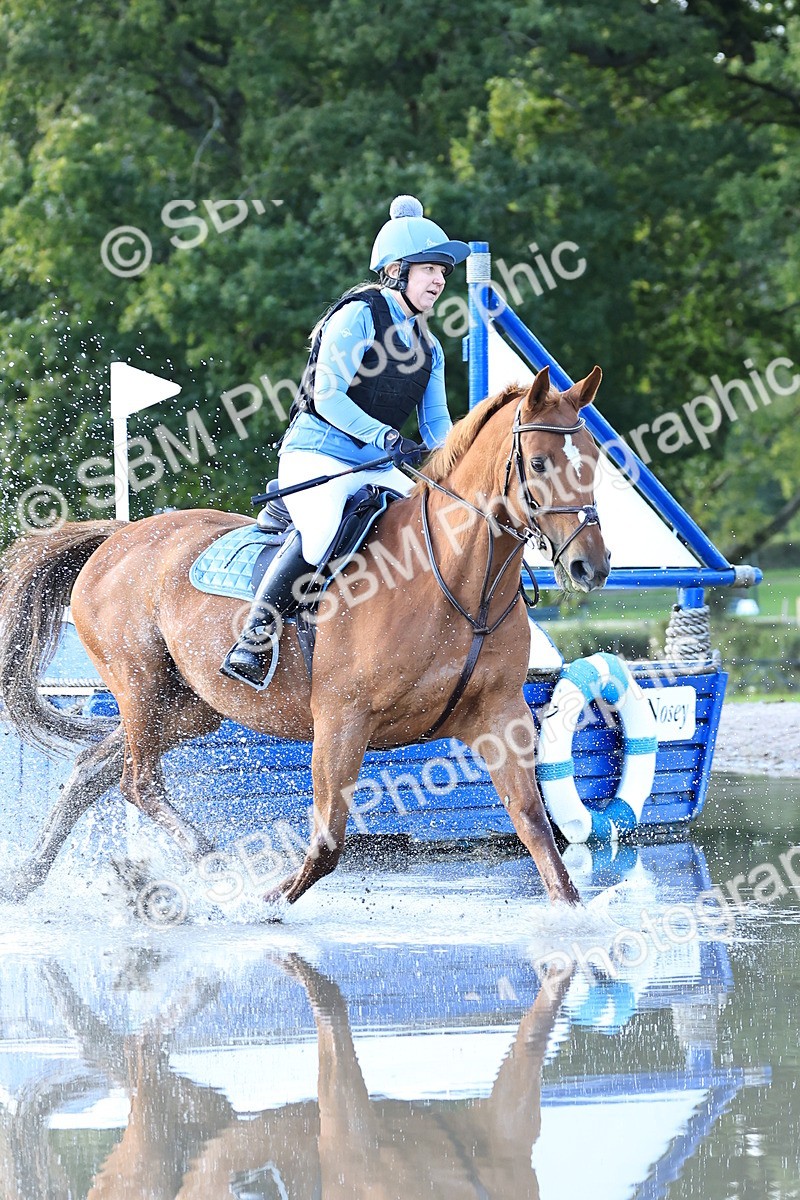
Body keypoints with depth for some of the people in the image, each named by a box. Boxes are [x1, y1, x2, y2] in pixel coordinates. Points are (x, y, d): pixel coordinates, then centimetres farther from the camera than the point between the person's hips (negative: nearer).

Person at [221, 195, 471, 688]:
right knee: (321, 529, -36)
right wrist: (386, 436, -25)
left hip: (380, 467, 8)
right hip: (318, 455, -8)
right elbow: (327, 395, -15)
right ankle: (255, 638, -28)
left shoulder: (429, 347, 16)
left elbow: (437, 423, 12)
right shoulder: (359, 314, -8)